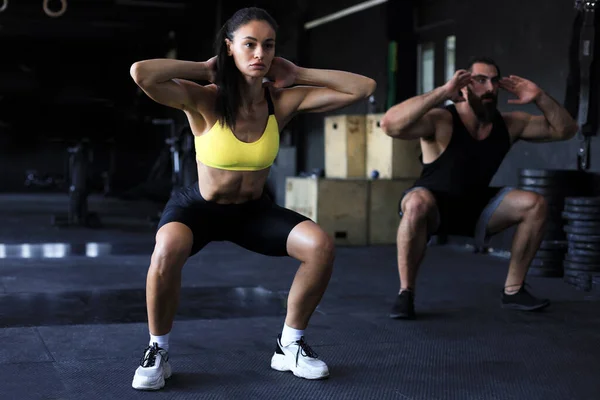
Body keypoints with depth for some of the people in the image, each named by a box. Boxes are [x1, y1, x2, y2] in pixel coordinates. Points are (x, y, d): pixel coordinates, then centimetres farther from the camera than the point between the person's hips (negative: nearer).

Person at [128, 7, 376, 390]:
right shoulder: (204, 101, -22)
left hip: (254, 210, 3)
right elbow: (141, 74, -40)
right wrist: (204, 68, -25)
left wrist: (298, 74, -15)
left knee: (321, 245, -21)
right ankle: (158, 351, -11)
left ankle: (290, 345, 1)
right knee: (168, 250, -37)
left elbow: (363, 87, -15)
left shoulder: (283, 101, -14)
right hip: (199, 207, -3)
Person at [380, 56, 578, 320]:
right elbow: (390, 124, -42)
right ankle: (406, 292, -26)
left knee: (535, 205, -10)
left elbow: (565, 130, 3)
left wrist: (540, 98, -15)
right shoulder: (441, 122, -23)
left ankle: (513, 290, 2)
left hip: (475, 207, 6)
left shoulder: (509, 125, -5)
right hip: (431, 206, -6)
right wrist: (442, 92, -43)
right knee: (418, 202, -40)